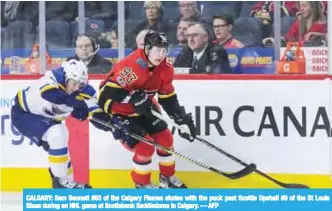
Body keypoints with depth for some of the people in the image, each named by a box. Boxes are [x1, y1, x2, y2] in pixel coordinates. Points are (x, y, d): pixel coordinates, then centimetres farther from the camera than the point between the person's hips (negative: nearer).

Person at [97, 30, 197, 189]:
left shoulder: (165, 68, -8)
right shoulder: (131, 66, -33)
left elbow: (168, 97, 3)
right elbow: (107, 93, -35)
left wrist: (182, 118, -4)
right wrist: (134, 97, -40)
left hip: (142, 109, 8)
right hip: (119, 112, -8)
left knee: (165, 138, 6)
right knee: (145, 146, -15)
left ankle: (167, 178, 29)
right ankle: (142, 184, 10)